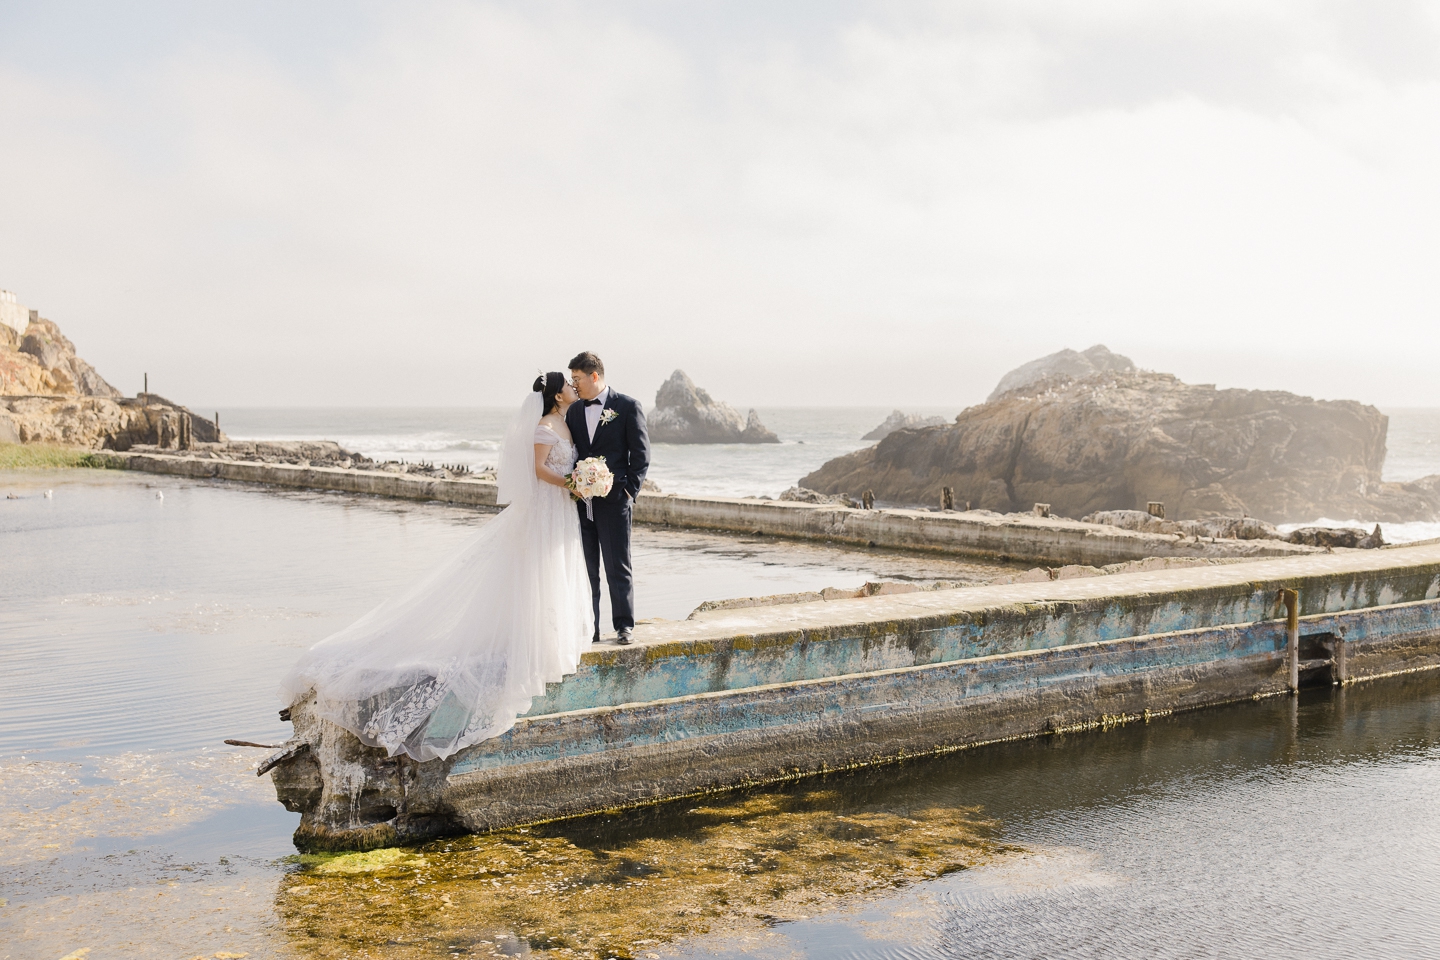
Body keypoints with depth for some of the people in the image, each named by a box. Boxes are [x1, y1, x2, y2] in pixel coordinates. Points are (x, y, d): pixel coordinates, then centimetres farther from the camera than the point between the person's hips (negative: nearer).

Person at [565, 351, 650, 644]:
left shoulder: (627, 406, -2)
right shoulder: (574, 410, 13)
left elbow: (641, 453, -3)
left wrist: (630, 491, -9)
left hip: (613, 500, -5)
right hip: (580, 500, 5)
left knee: (619, 566, 0)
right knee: (585, 568, 7)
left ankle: (624, 625, 10)